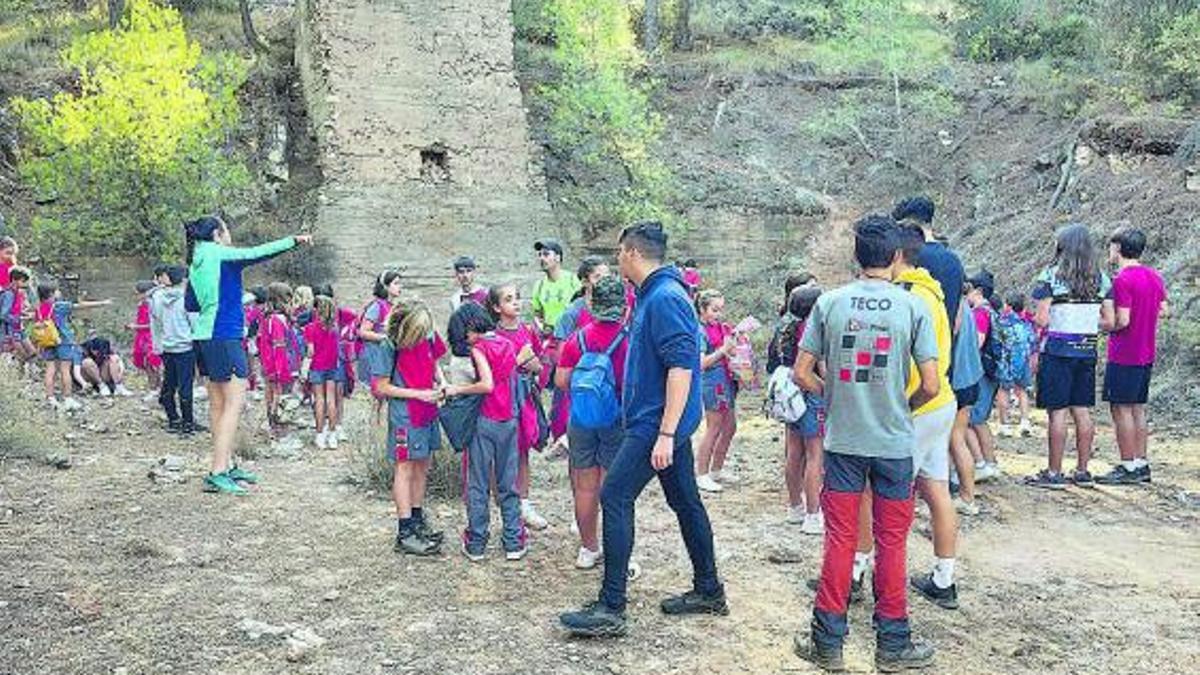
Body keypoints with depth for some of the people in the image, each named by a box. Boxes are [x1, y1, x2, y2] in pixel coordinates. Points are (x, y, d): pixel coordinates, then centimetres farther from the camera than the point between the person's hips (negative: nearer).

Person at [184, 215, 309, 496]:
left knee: (218, 404, 12)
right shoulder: (223, 255, -8)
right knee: (235, 402, -8)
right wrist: (294, 241, -8)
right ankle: (217, 473, -12)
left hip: (205, 337, 9)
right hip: (224, 337, -9)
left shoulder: (196, 264, 13)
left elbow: (190, 304, 18)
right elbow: (258, 253, -14)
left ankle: (227, 465, 20)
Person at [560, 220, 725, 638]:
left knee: (615, 498, -9)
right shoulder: (655, 295, 14)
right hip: (666, 421, 10)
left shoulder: (664, 298, -17)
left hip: (657, 421, -10)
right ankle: (708, 591, 26)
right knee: (685, 501, 15)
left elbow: (681, 367, -24)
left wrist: (665, 434, -26)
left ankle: (611, 609, -6)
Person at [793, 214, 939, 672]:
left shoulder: (829, 303, -3)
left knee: (839, 539, 9)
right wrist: (905, 408, 10)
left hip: (842, 441, 1)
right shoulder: (913, 307, -8)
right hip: (895, 444, -1)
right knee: (891, 543, 10)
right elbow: (931, 385, -9)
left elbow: (802, 375, -3)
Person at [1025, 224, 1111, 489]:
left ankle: (1054, 473, 1)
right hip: (1087, 351, 5)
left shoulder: (1051, 275, -7)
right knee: (1082, 412, 10)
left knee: (1058, 412, -3)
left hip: (1057, 350, -5)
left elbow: (1042, 319, -11)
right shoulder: (1101, 278, 8)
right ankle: (1082, 471, 17)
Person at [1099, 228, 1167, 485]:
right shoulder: (1154, 276, 10)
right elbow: (1163, 311, 16)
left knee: (1121, 409, -3)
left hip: (1123, 356, -8)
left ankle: (1128, 468, -2)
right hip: (1146, 354, 8)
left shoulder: (1122, 280, -17)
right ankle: (1141, 465, 16)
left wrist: (1102, 324, -3)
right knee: (1138, 409, 13)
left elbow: (1121, 321, -20)